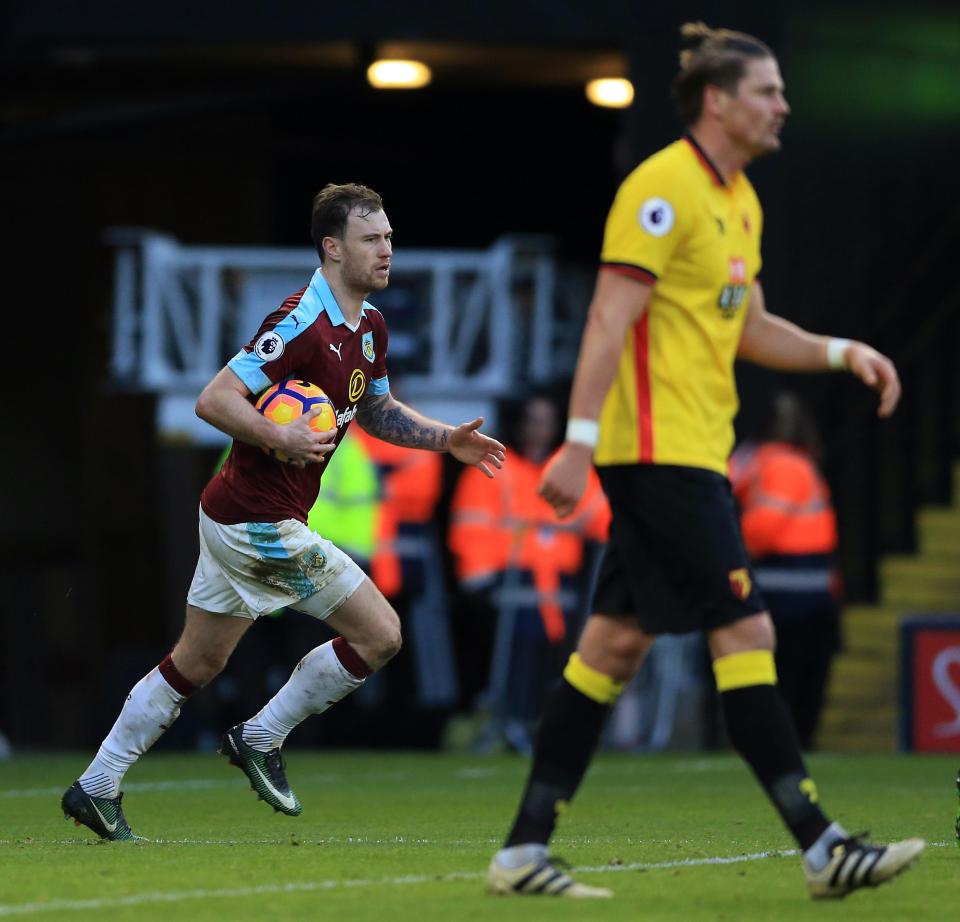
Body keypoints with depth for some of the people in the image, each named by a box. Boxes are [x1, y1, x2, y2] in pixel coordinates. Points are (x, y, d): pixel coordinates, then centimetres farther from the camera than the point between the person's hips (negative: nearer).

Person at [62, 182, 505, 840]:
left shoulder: (370, 327, 10)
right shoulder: (302, 324, -20)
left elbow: (376, 411, 26)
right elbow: (214, 401, -23)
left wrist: (447, 438, 15)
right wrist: (282, 438, -35)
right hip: (261, 520, -10)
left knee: (196, 664, 15)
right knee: (379, 633, -6)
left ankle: (96, 788, 20)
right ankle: (261, 739, 6)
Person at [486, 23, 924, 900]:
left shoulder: (738, 199, 17)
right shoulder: (663, 188, -12)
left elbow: (748, 329, 25)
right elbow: (609, 319, -17)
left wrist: (842, 352, 11)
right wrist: (581, 440, -23)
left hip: (694, 453, 10)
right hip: (659, 451, -10)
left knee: (618, 641, 8)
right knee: (746, 630, -10)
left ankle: (525, 850, 10)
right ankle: (822, 847, -10)